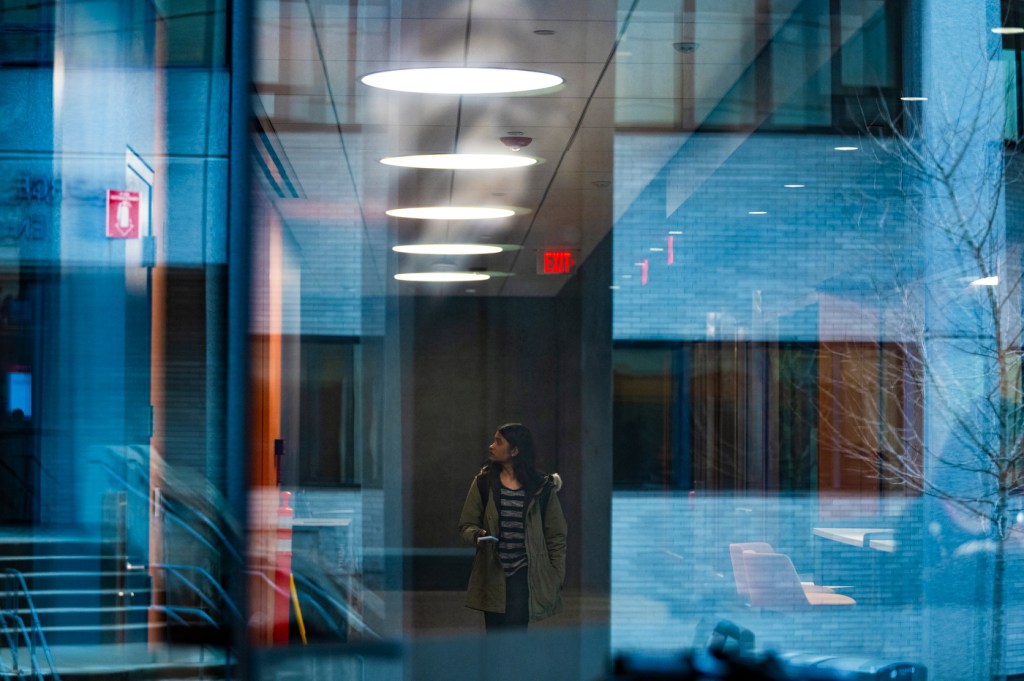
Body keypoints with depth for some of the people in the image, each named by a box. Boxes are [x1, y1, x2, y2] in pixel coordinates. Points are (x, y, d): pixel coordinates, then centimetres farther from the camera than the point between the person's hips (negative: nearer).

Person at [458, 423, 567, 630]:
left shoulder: (541, 487, -1)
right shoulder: (484, 482, 3)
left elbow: (555, 535, 3)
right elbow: (466, 524, 7)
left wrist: (556, 577, -1)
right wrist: (476, 535, -17)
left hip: (525, 574, -2)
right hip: (492, 574, 2)